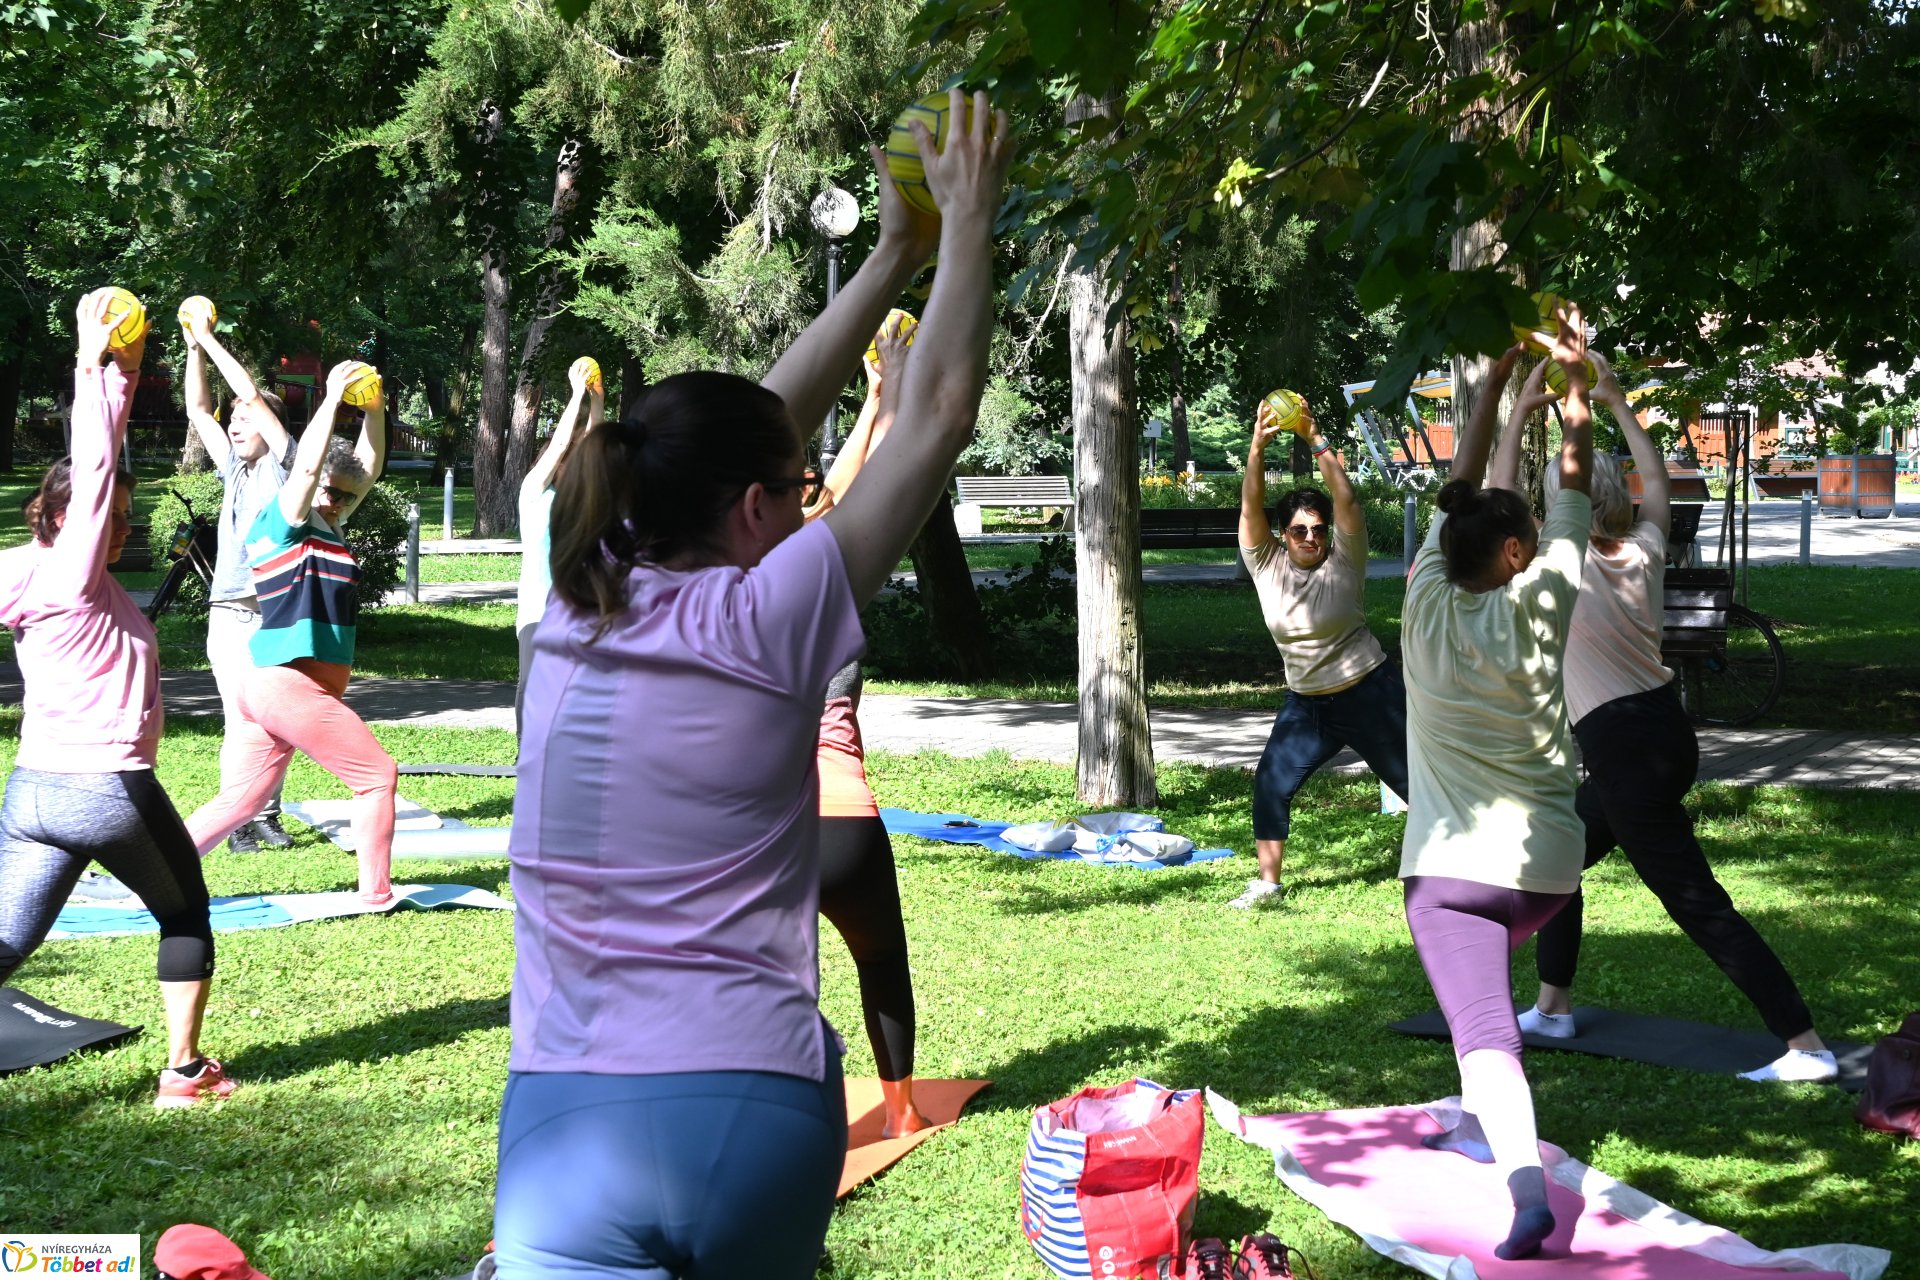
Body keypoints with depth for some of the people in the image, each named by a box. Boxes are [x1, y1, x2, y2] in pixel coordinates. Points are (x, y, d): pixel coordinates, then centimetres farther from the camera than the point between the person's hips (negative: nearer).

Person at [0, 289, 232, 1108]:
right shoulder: (75, 577, -12)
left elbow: (97, 463, 11)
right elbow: (95, 464, -11)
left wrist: (118, 370, 10)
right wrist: (99, 367, -8)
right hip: (111, 791, -6)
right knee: (185, 916, 16)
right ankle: (185, 1071, 21)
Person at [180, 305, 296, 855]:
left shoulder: (283, 464, 4)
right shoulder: (233, 469, 16)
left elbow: (252, 396, -4)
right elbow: (198, 409, 19)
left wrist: (210, 339, 0)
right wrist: (194, 346, 14)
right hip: (230, 613, 3)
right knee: (241, 718, -5)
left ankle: (266, 815, 11)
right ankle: (239, 822, -3)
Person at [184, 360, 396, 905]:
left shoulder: (326, 529, 16)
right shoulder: (282, 524, -6)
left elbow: (369, 464, 18)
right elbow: (306, 467, -22)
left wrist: (373, 410, 8)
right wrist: (332, 399, -20)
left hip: (269, 690, 9)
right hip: (291, 688, -9)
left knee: (237, 801, 9)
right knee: (378, 776, 0)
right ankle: (376, 895, 5)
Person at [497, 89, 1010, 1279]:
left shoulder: (578, 611, 6)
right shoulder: (766, 621, -6)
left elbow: (758, 423, 19)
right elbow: (938, 415, 2)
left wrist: (893, 258, 27)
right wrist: (969, 225, 15)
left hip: (568, 1123, 2)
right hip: (755, 1119, -2)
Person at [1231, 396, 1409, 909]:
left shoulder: (1344, 560, -10)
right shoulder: (1266, 564, -3)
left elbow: (1346, 499, -23)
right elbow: (1251, 507, -16)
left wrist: (1314, 440, -31)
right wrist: (1258, 447, -30)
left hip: (1370, 693, -3)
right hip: (1307, 703, 3)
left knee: (1415, 781, 3)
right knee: (1271, 783, -5)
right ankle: (1267, 882, 6)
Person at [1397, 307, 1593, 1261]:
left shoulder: (1426, 605, -3)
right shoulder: (1535, 608, -4)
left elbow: (1459, 487, 8)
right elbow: (1573, 486, 5)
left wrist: (1499, 374, 13)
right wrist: (1575, 379, 5)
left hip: (1449, 866, -2)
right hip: (1547, 860, 3)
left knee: (1483, 1025, -16)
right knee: (1489, 959, 32)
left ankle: (1524, 1177, -38)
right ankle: (1480, 1126, 35)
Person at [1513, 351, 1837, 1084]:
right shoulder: (1644, 552, 3)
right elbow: (1657, 480, 21)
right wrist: (1617, 402, 24)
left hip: (1625, 751, -9)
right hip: (1664, 731, 9)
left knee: (1698, 906, -5)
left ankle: (1808, 1049, -5)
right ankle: (1552, 1008, 33)